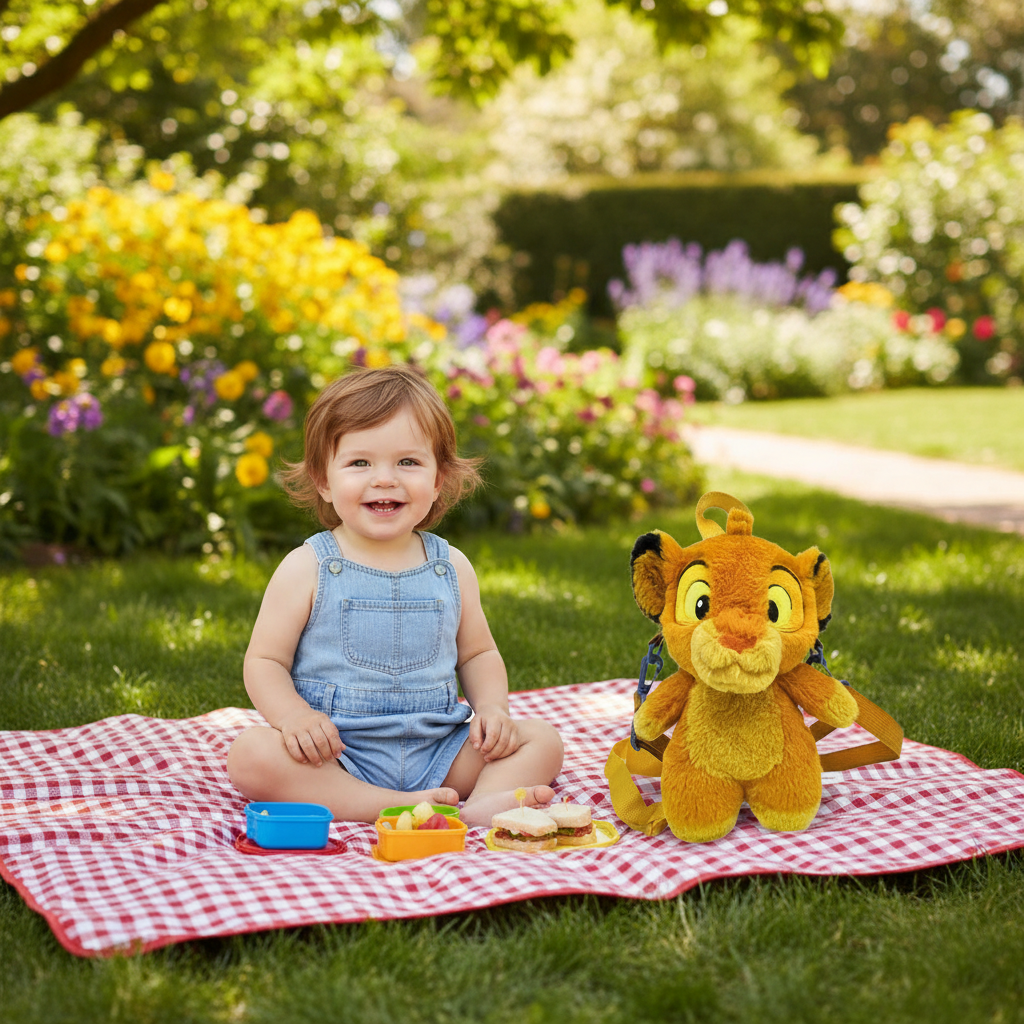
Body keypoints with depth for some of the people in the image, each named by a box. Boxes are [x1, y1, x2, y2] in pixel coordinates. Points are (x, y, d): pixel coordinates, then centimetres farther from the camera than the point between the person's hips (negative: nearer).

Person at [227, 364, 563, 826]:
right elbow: (264, 662, -2)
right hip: (334, 755, -3)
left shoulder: (451, 567, 7)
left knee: (541, 739, -10)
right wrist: (294, 715, -22)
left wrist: (491, 708, -2)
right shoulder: (307, 569, -3)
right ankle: (398, 807, -35)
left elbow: (478, 653, 18)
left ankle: (479, 807, -37)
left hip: (435, 750, 3)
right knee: (250, 754, -30)